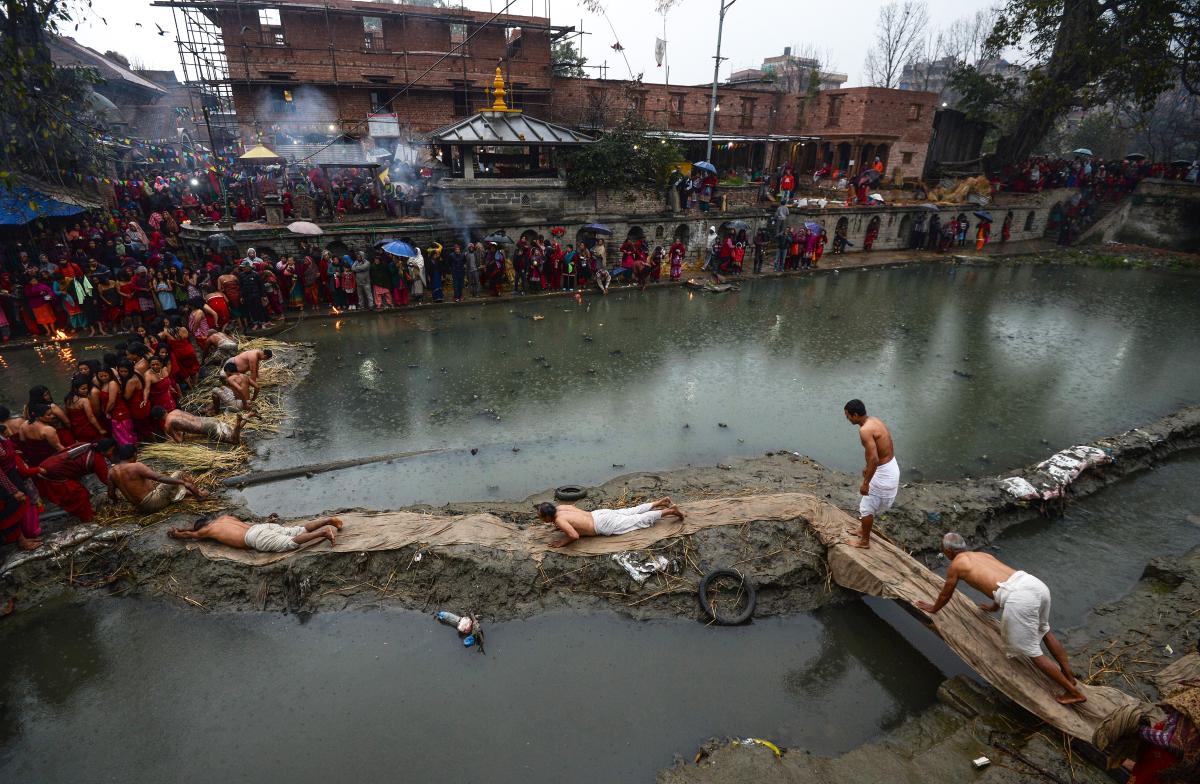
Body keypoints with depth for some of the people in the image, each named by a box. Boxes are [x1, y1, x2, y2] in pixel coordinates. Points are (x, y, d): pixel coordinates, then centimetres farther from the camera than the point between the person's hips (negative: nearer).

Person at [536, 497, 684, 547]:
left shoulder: (559, 520, -23)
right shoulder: (559, 507, 2)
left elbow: (575, 536, -36)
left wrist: (562, 542, -21)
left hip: (605, 525, -8)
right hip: (600, 514, 8)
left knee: (639, 520, 3)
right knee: (633, 512, 21)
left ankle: (670, 510, 9)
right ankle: (661, 502, 31)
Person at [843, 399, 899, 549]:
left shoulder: (865, 430, -26)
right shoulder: (874, 420, 4)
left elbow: (874, 459, -30)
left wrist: (865, 483, -20)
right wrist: (868, 468, 26)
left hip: (883, 473, -9)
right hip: (891, 467, 9)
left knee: (866, 507, 9)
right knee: (872, 503, 27)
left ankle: (864, 541, 24)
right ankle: (863, 529, 44)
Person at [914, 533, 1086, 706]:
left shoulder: (955, 564, 12)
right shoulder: (983, 555, 31)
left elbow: (945, 594, 26)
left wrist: (933, 608, 46)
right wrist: (994, 607, 66)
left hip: (1018, 599, -8)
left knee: (1032, 652, 11)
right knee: (1044, 631, 35)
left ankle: (1073, 692, 16)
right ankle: (1069, 676, 43)